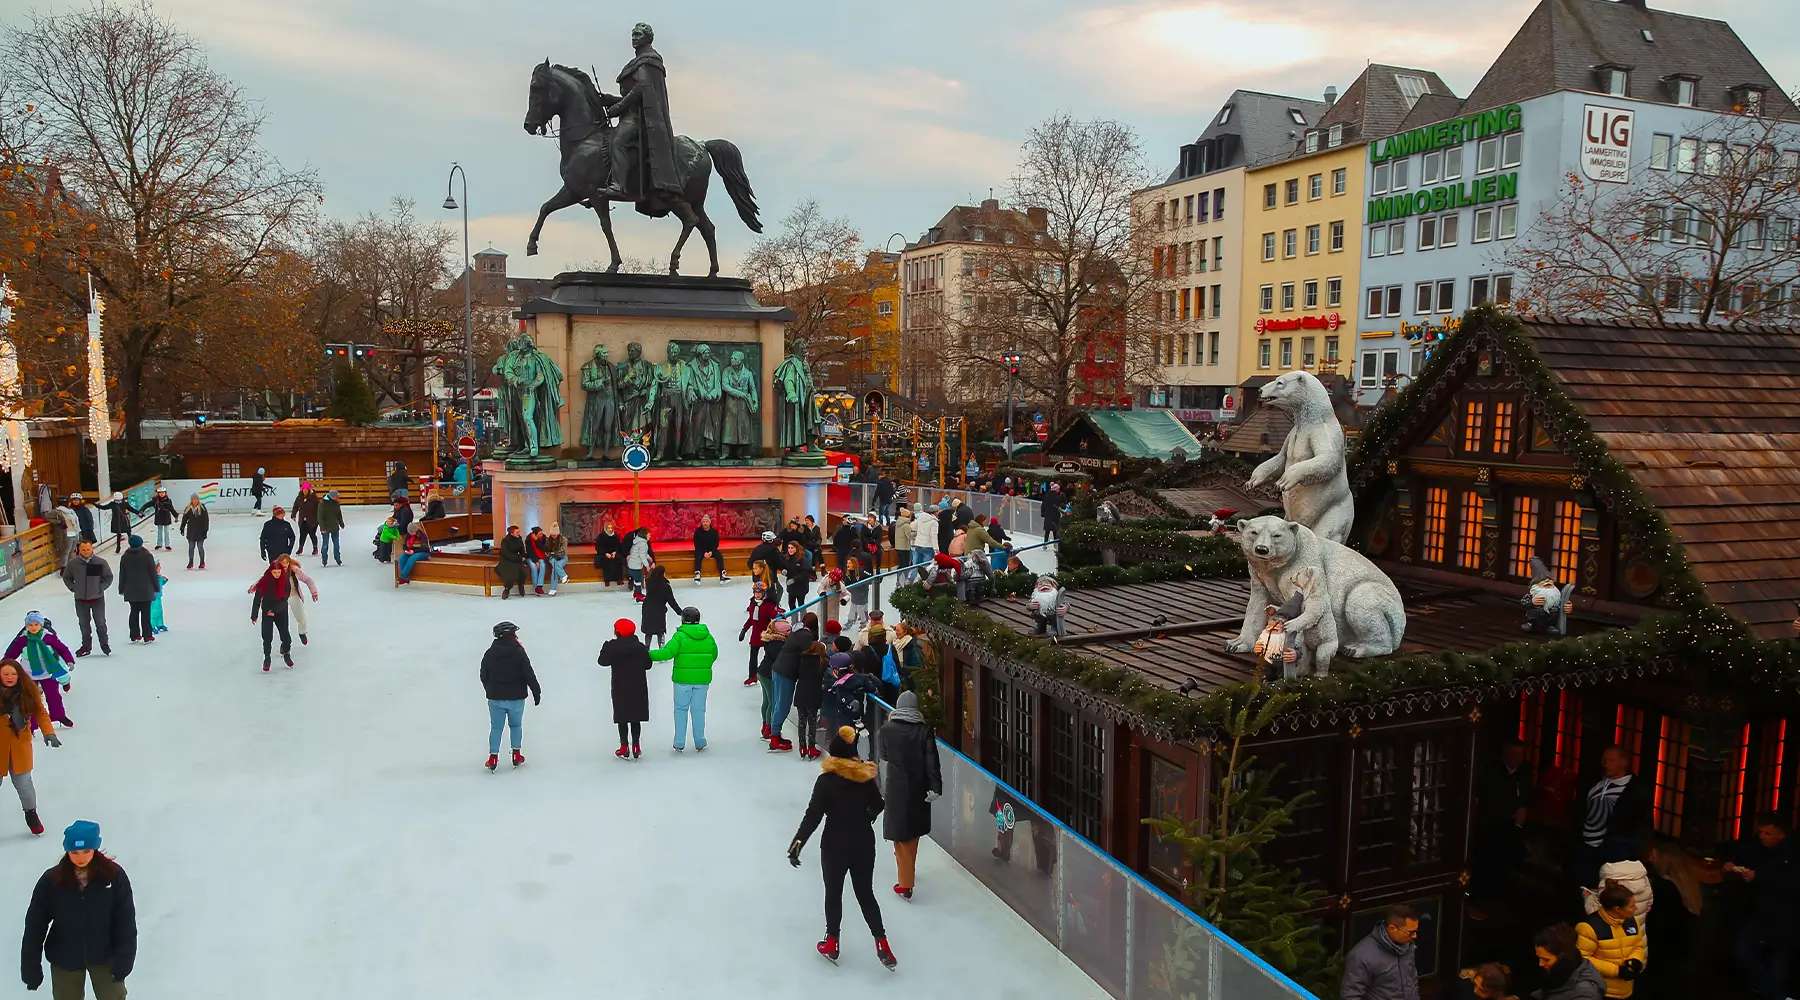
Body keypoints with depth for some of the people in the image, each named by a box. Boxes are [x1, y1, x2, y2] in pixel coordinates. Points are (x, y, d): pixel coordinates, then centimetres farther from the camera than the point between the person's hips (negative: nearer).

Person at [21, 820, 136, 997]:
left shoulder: (114, 875, -19)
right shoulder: (51, 881, -17)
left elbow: (126, 920, -12)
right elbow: (35, 924, -7)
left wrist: (124, 958, -12)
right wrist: (31, 967, -4)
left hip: (104, 955, -1)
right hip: (64, 959, 1)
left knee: (114, 996, 18)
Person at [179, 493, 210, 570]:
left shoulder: (202, 508, -3)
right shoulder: (188, 509, 2)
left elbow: (206, 519, -2)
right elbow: (184, 519, 9)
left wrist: (205, 530, -6)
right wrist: (182, 529, 7)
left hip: (200, 531, -2)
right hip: (191, 531, 2)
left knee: (200, 547, 1)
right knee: (191, 547, 6)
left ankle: (202, 563, 12)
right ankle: (190, 563, 15)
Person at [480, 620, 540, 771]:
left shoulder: (489, 653, -1)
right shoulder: (519, 652, -11)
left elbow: (484, 676, 7)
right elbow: (529, 674, -10)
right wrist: (536, 692, 0)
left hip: (495, 698, 2)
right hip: (516, 698, -2)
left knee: (496, 727, 11)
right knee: (516, 725, 16)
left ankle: (493, 757, 6)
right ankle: (516, 755, 19)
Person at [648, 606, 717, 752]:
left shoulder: (680, 636, -11)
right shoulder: (708, 636, 2)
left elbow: (667, 652, -19)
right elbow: (714, 655, 12)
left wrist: (648, 654, -11)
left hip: (683, 679, -3)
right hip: (702, 679, 3)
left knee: (681, 709, 9)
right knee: (698, 710, 11)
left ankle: (679, 744, 10)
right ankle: (699, 743, 15)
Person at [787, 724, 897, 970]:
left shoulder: (826, 781, -17)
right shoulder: (866, 776, -5)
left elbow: (813, 816, -19)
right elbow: (877, 806, 9)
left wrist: (797, 844, -15)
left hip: (834, 846, -3)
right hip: (864, 844, 3)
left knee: (833, 893, 15)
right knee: (866, 893, 15)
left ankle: (832, 944, 26)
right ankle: (881, 943, 10)